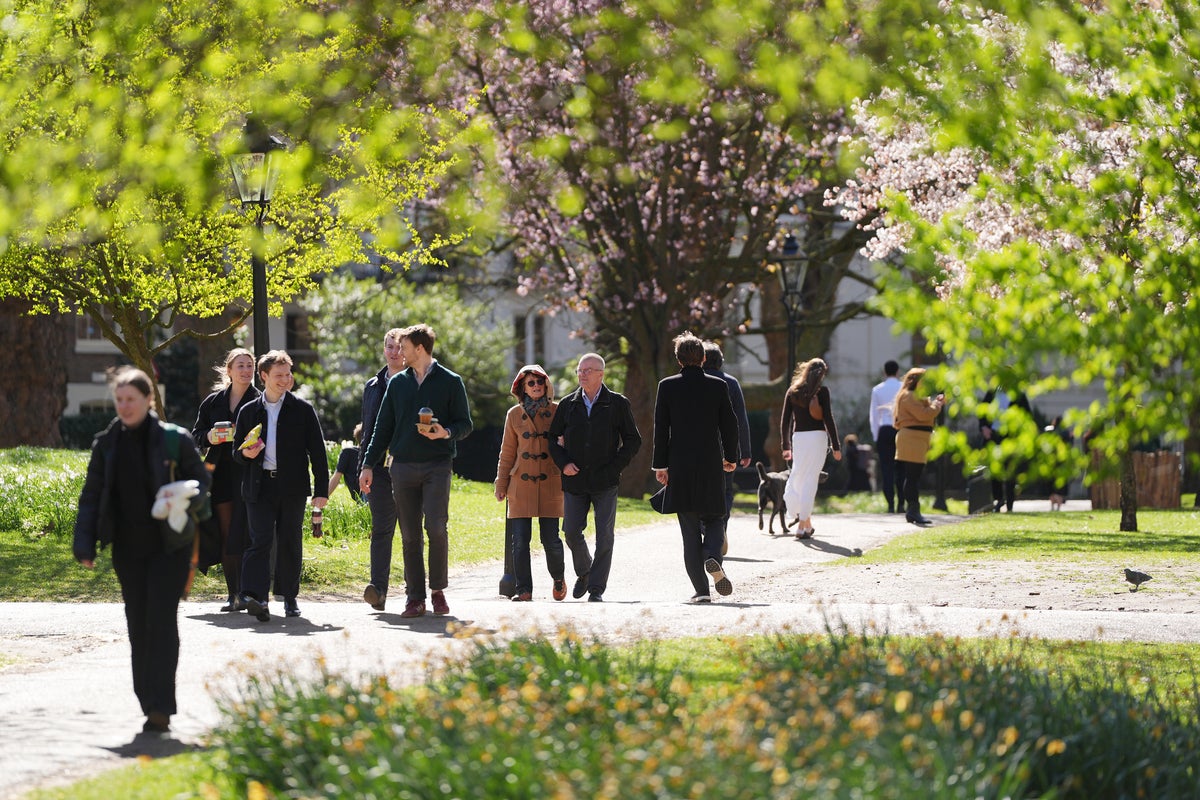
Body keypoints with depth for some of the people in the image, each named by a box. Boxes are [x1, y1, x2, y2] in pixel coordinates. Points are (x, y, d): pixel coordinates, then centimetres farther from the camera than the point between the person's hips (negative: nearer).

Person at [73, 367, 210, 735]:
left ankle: (160, 707, -11)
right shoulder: (106, 443, 5)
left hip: (168, 546, -4)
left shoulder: (174, 439, -4)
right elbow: (91, 495, 9)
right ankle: (150, 705, 15)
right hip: (128, 549, 4)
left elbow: (202, 479, 4)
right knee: (138, 626, 6)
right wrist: (84, 544, -1)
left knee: (161, 620, -11)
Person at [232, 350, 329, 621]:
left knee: (289, 542, 5)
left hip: (292, 486, 0)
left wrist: (321, 489, -1)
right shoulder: (249, 411, 11)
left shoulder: (303, 410, 6)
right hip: (259, 486, 0)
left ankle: (289, 596, 17)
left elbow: (317, 451, 5)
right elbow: (236, 451, 18)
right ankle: (256, 597, -21)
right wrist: (246, 453, -8)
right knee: (260, 540, -11)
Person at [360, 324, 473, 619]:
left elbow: (465, 424, 4)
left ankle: (438, 589, 1)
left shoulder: (450, 382, 3)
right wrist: (368, 465, 9)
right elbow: (383, 428, 15)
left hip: (437, 466, -3)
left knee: (436, 528, -14)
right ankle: (415, 597, 6)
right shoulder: (397, 383, 13)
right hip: (403, 467, 3)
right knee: (409, 535, 2)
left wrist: (446, 433, -17)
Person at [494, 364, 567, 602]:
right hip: (521, 485, 1)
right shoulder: (514, 415, 8)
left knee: (550, 539, -4)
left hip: (550, 484, -1)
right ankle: (524, 589, 3)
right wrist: (501, 484, 10)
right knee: (520, 540, -5)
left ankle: (558, 578, 23)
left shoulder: (557, 411, 5)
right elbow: (507, 453, 12)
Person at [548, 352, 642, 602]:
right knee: (572, 532, 1)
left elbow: (633, 440, 5)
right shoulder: (568, 404, 8)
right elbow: (553, 437, 16)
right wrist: (563, 463, -1)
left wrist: (615, 466, -6)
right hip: (575, 479, 2)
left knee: (605, 535, -6)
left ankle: (597, 589, -1)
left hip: (605, 481, -2)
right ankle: (583, 572, 28)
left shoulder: (617, 404, 1)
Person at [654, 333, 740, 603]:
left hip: (679, 467, 0)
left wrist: (660, 465, 4)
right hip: (711, 465, 0)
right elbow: (730, 424, 3)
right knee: (713, 519, 14)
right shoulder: (718, 386, 0)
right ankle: (713, 557, -17)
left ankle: (701, 590, 0)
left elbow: (661, 427, -2)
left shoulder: (667, 386, -1)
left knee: (690, 529, 4)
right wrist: (731, 457, 18)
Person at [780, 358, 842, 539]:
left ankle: (807, 523, 12)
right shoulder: (822, 391, -4)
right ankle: (802, 525, -4)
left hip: (798, 437, 3)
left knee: (797, 478, 14)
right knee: (810, 480, -1)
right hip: (817, 436, -3)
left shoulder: (793, 391, 8)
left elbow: (785, 421, 7)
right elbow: (828, 419, -8)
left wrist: (786, 446, 14)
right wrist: (836, 446, -3)